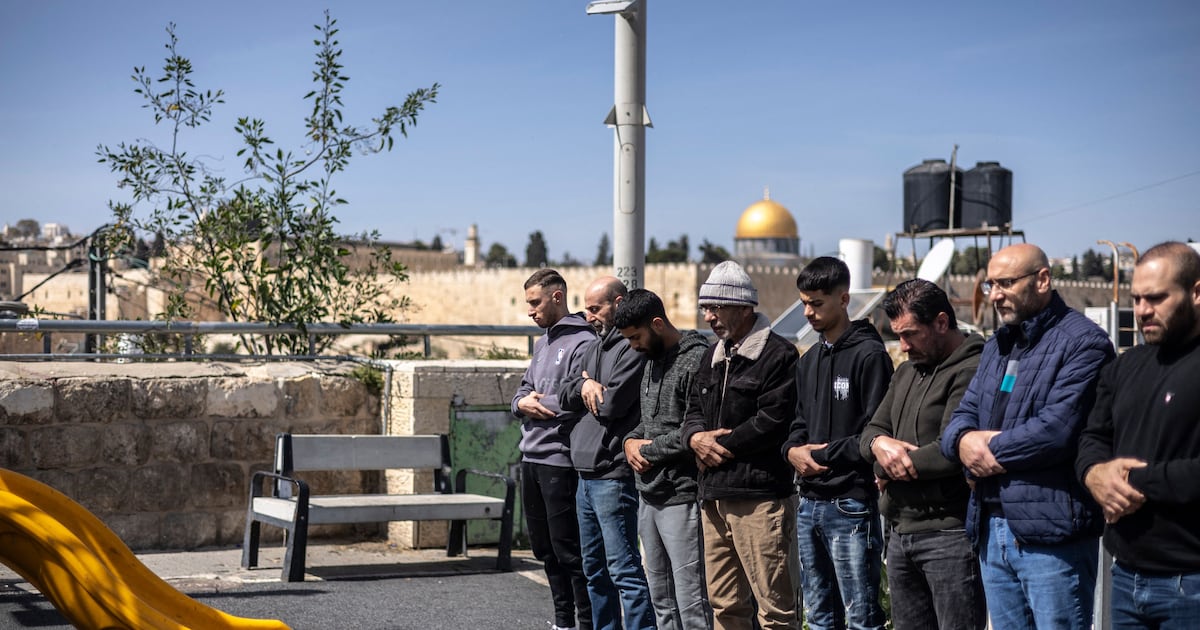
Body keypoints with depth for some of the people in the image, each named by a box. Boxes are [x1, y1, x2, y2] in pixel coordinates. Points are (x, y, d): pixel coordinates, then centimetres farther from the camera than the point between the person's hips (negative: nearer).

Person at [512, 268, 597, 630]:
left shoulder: (583, 343, -13)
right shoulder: (542, 343, 18)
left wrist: (537, 403, -9)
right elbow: (522, 393, 17)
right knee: (545, 548, 15)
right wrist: (524, 403, -6)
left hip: (560, 460, -9)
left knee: (569, 550, -6)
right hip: (531, 458, 9)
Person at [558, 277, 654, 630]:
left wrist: (590, 387, 2)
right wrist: (584, 385, -7)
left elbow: (611, 405, -18)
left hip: (613, 476, -10)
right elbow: (565, 398, 13)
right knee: (594, 568, 16)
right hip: (586, 474, 10)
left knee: (624, 568, -11)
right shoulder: (596, 347, 18)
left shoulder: (632, 347, -11)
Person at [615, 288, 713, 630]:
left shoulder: (697, 360, -13)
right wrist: (631, 441, 4)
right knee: (661, 601, 14)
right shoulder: (652, 361, 16)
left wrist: (647, 449, -8)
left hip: (682, 499, -9)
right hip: (650, 496, 9)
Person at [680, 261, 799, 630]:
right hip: (714, 495, 9)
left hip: (758, 498, -8)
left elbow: (772, 422, -16)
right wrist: (696, 438, -3)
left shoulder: (778, 355, -8)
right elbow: (693, 409, 20)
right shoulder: (713, 356, 19)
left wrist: (718, 446, -9)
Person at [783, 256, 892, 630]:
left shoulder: (869, 355, -9)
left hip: (851, 504, -8)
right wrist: (793, 451, -2)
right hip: (810, 502, 8)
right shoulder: (810, 360, 16)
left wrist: (823, 455, -11)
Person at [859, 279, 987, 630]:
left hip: (949, 535, -9)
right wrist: (879, 444, -10)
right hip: (901, 533, 9)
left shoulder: (971, 371, -13)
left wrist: (889, 469, -7)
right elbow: (870, 432, 16)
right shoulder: (906, 372, 18)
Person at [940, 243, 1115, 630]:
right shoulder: (996, 347, 19)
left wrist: (991, 449, -7)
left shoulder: (1082, 343, -9)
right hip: (992, 532, 8)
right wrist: (963, 440, -9)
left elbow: (1058, 429, -20)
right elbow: (964, 415, 16)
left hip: (1052, 536, -8)